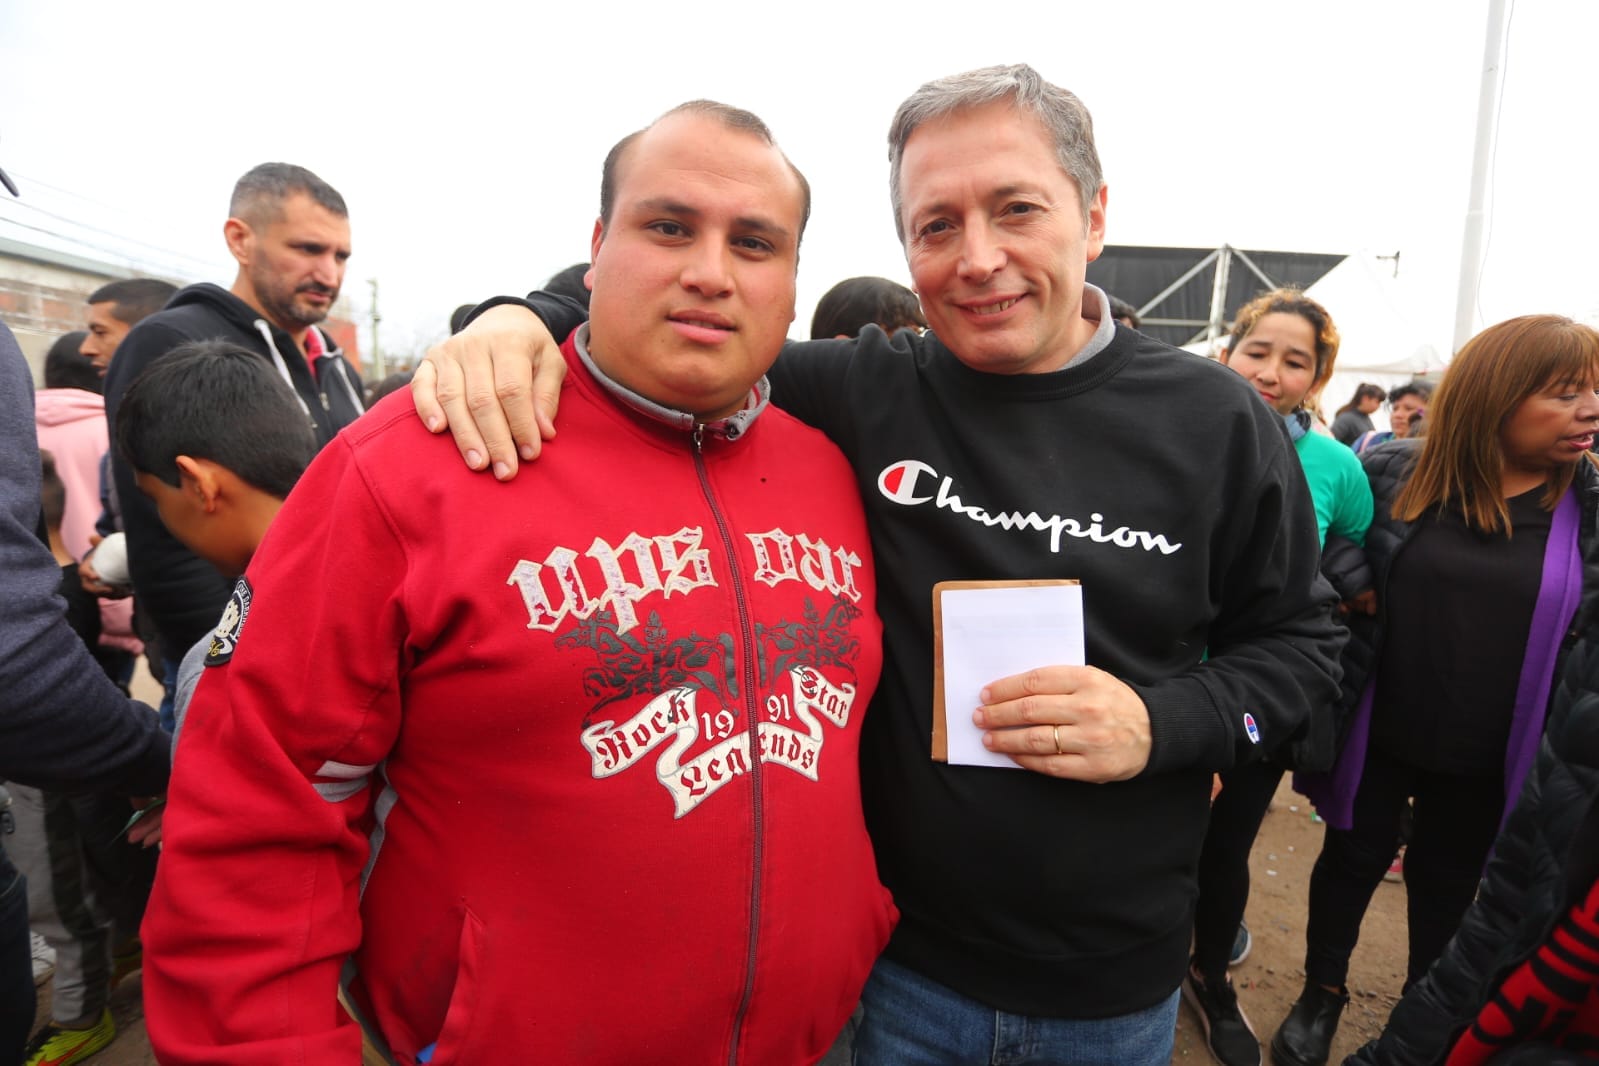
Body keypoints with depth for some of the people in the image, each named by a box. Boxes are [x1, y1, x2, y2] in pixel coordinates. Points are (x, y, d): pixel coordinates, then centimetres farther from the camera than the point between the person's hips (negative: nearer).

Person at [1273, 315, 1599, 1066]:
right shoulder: (1393, 472, -9)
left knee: (1448, 879, 19)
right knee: (1354, 859, 16)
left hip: (1486, 757, 1)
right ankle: (1321, 996, 39)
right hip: (1377, 733, -1)